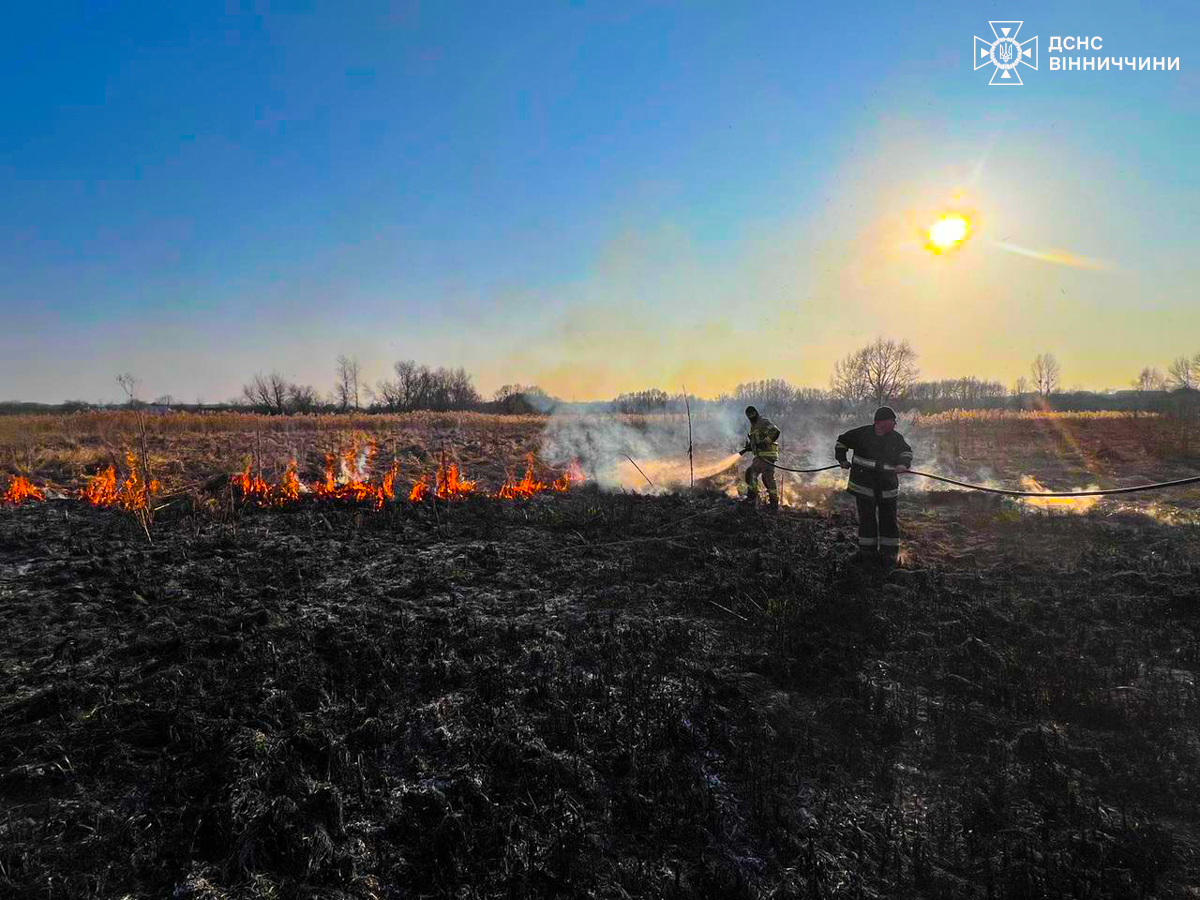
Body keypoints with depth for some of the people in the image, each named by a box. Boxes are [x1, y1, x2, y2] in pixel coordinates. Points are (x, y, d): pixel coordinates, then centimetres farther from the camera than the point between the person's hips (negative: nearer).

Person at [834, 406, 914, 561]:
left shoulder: (896, 438, 2)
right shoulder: (862, 433, -6)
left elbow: (907, 451, 17)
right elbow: (842, 441, 7)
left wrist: (903, 464, -2)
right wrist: (842, 460, 4)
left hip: (887, 486, 2)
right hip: (864, 484, -2)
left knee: (889, 518, 5)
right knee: (867, 518, 4)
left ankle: (889, 551, 16)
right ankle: (867, 549, 17)